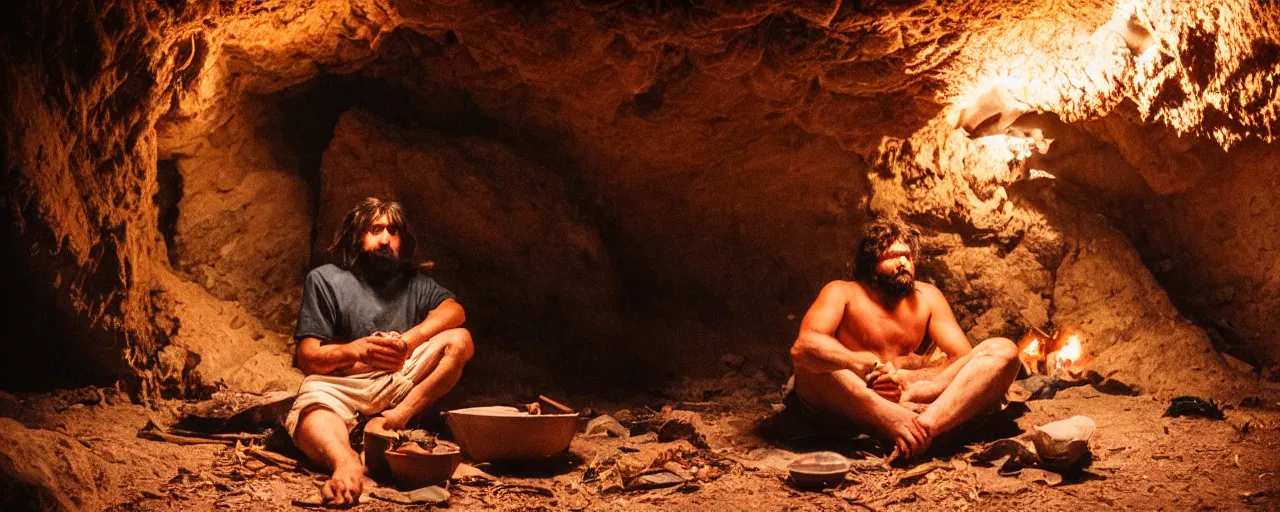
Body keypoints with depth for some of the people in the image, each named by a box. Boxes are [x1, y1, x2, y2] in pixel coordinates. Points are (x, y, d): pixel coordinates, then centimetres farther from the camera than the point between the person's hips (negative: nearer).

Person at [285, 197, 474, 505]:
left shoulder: (412, 281, 14)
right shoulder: (324, 280, 4)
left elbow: (453, 311, -6)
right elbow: (307, 358, -3)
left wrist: (409, 340, -25)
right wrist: (356, 349, -25)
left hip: (396, 382, 4)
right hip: (338, 384, -3)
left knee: (459, 341, -18)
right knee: (313, 422, -39)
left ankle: (396, 420, -31)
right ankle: (346, 463, -73)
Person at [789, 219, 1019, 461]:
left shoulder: (927, 296, 14)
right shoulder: (842, 293, 2)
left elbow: (963, 358, 2)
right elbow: (804, 344, -19)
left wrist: (912, 378, -17)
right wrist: (871, 367, -31)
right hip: (849, 406, -4)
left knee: (1004, 351, -12)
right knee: (810, 359, -33)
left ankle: (927, 423, -43)